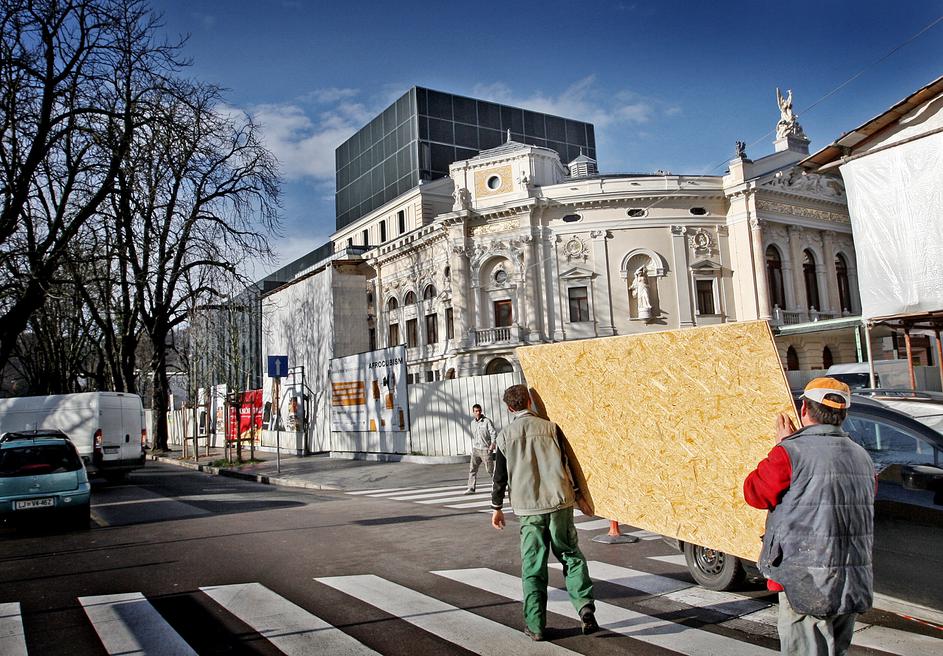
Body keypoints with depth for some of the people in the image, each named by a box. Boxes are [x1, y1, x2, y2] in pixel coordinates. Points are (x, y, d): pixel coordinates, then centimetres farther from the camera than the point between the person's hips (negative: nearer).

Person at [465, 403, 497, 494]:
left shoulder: (487, 421, -8)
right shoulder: (473, 423, 10)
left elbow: (493, 433, -12)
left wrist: (493, 443, -27)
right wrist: (472, 448, 20)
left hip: (486, 449, -5)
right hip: (475, 449, 5)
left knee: (490, 470, 1)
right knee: (472, 468, -2)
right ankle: (471, 488, 1)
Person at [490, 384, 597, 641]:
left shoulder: (505, 436, 2)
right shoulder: (550, 428, 0)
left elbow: (500, 476, 5)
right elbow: (565, 464, 2)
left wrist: (496, 508, 16)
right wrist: (578, 496, 11)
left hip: (528, 508, 0)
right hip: (559, 503, 0)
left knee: (532, 566, 6)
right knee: (571, 555, 13)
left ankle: (535, 625, 9)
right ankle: (585, 607, -1)